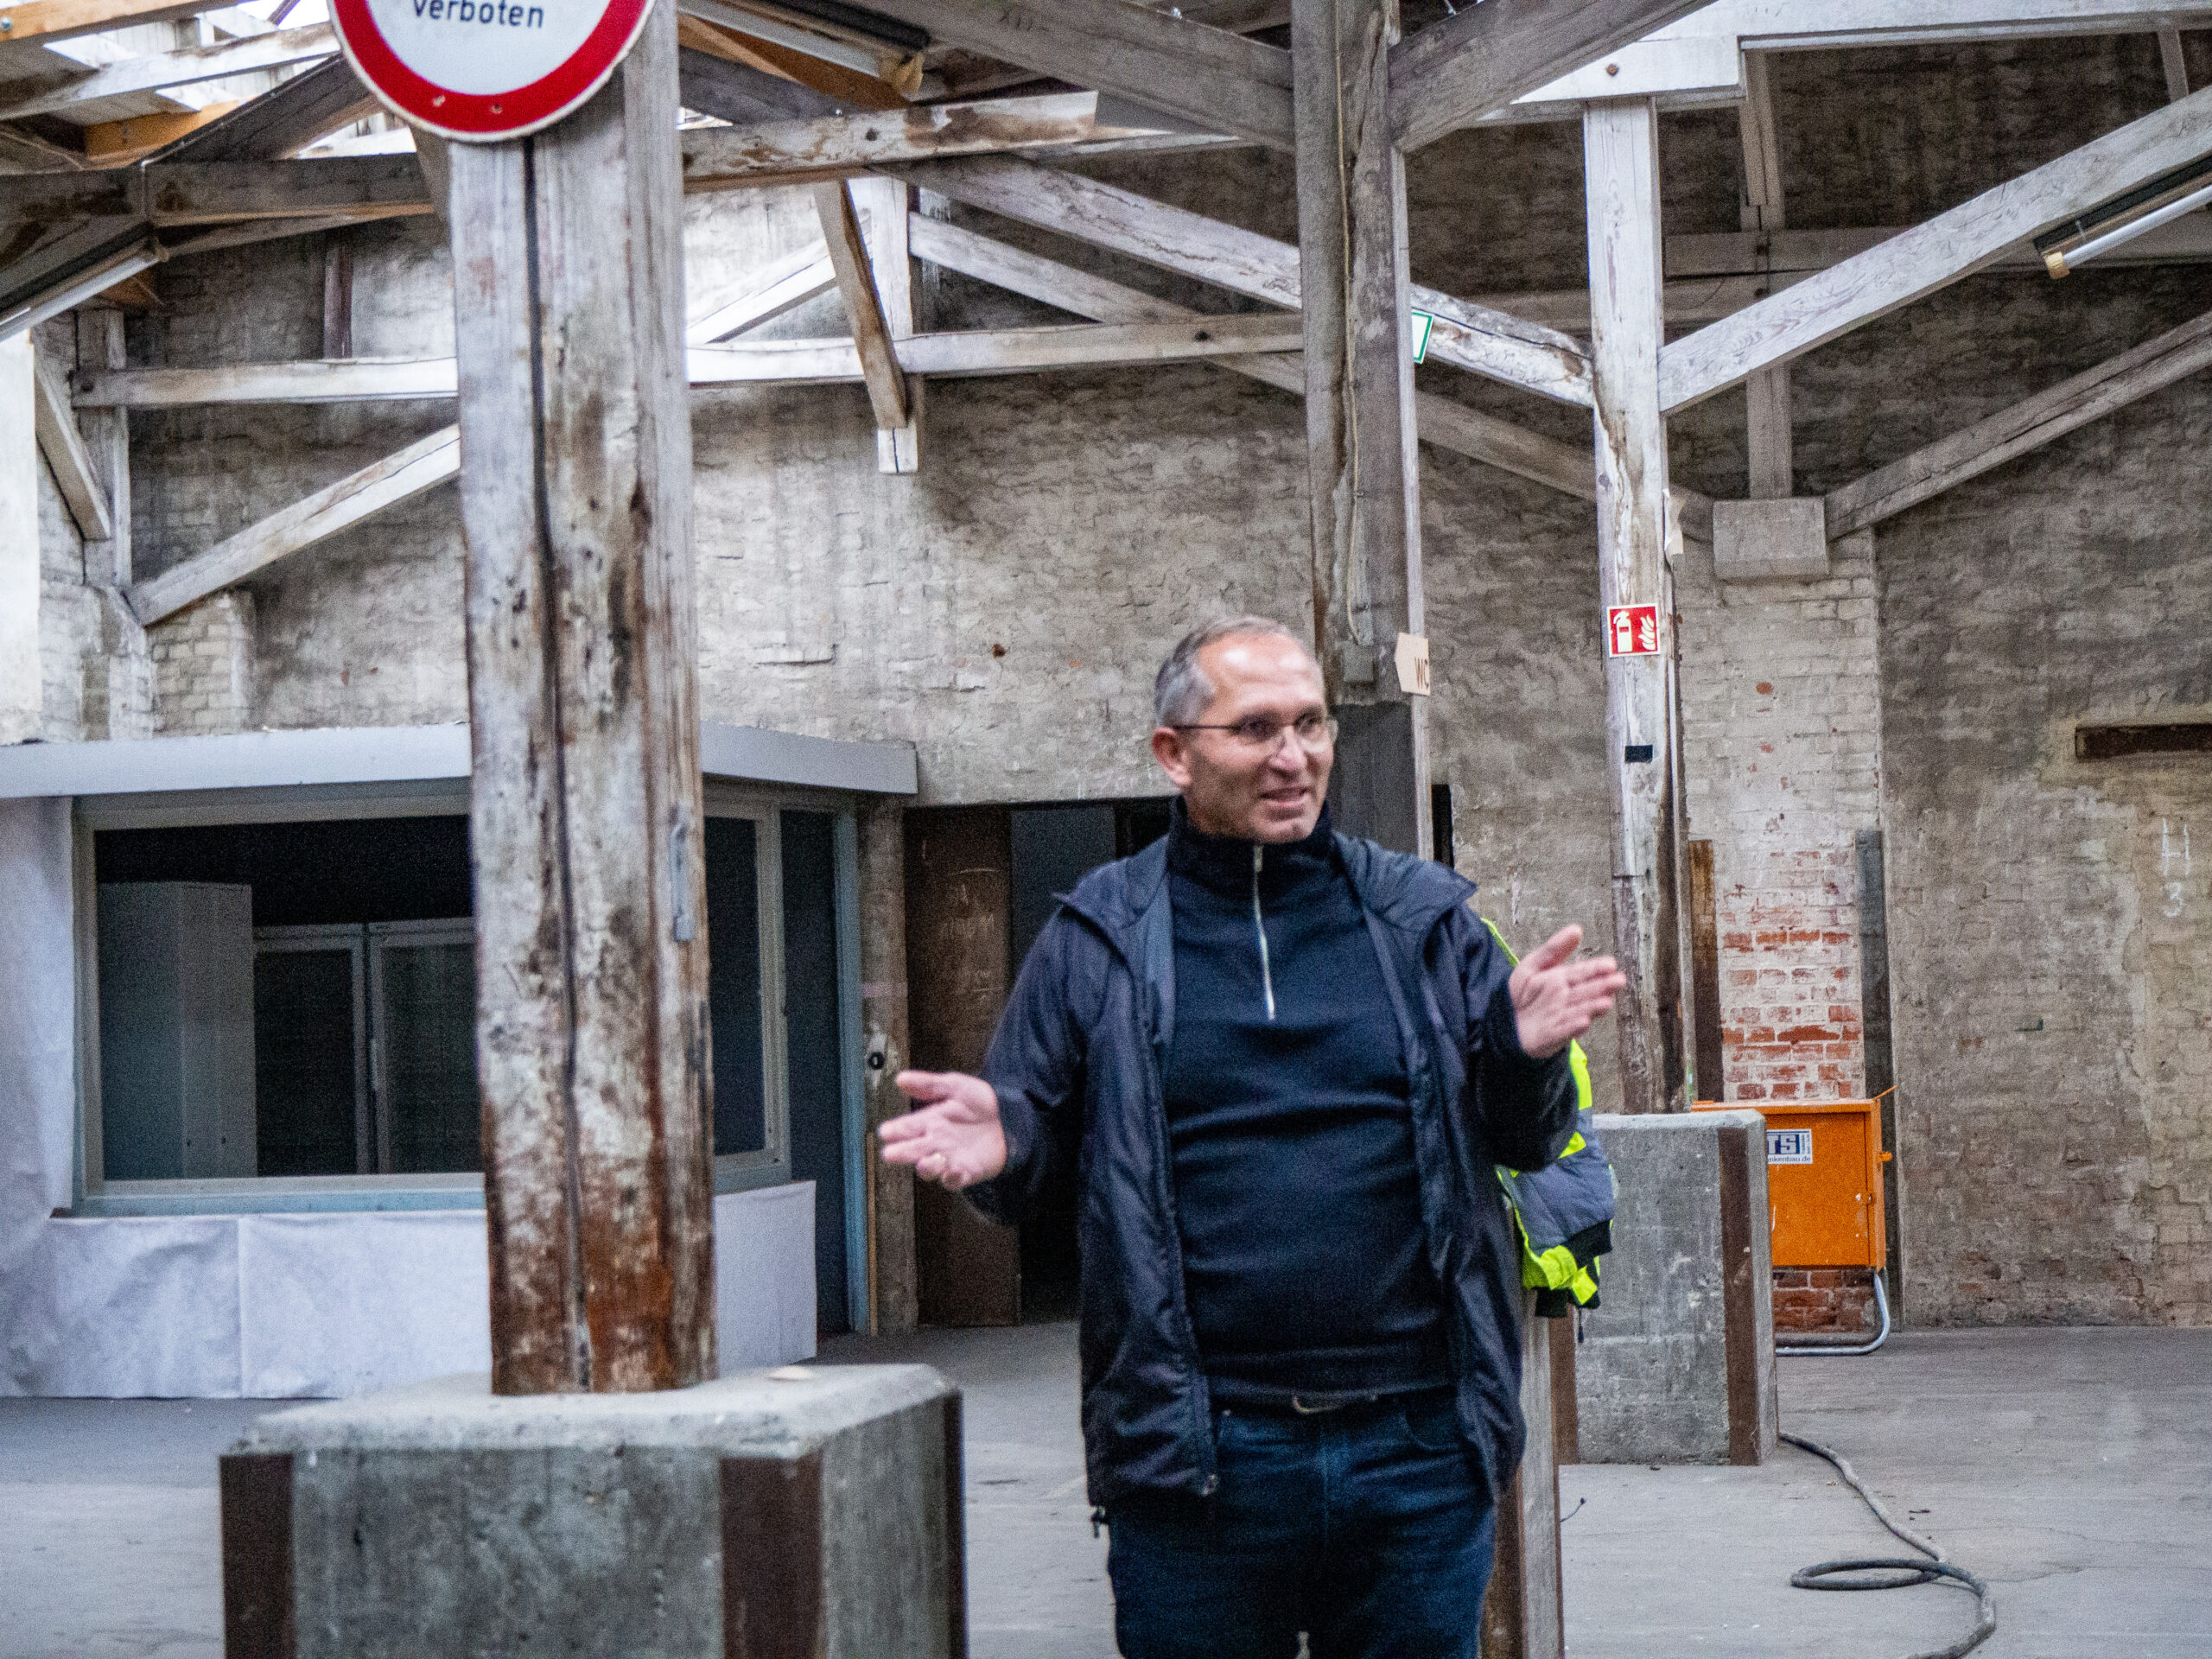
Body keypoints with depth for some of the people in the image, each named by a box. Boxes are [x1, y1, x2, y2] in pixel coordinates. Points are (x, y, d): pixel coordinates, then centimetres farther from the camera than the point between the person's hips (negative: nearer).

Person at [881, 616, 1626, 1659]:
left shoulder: (1423, 920, 8)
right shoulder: (1100, 942, 4)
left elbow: (1525, 1145, 10)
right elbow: (1032, 1134, 8)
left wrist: (1521, 1055, -12)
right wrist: (997, 1144, -16)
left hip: (1419, 1446, 2)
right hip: (1197, 1457, -1)